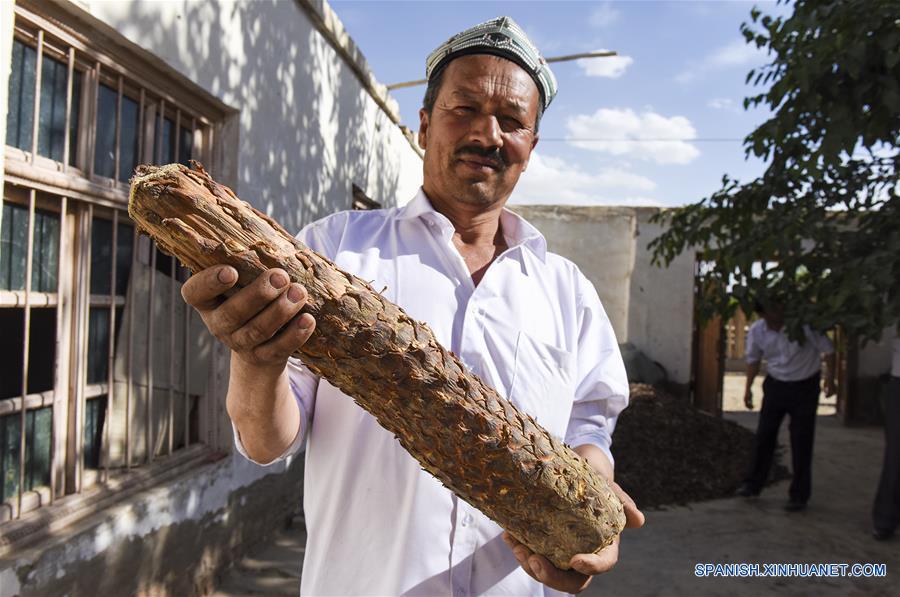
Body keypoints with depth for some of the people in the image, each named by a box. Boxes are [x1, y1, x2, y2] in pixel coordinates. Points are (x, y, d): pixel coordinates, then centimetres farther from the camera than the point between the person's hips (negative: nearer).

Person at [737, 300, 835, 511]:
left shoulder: (804, 324, -23)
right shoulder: (756, 331, -11)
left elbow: (827, 349, -10)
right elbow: (753, 359, 6)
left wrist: (830, 379, -10)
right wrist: (748, 388, 4)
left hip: (805, 386, -3)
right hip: (775, 385, 3)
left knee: (801, 441, 1)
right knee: (764, 435, 6)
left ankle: (799, 496, 12)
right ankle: (753, 484, 20)